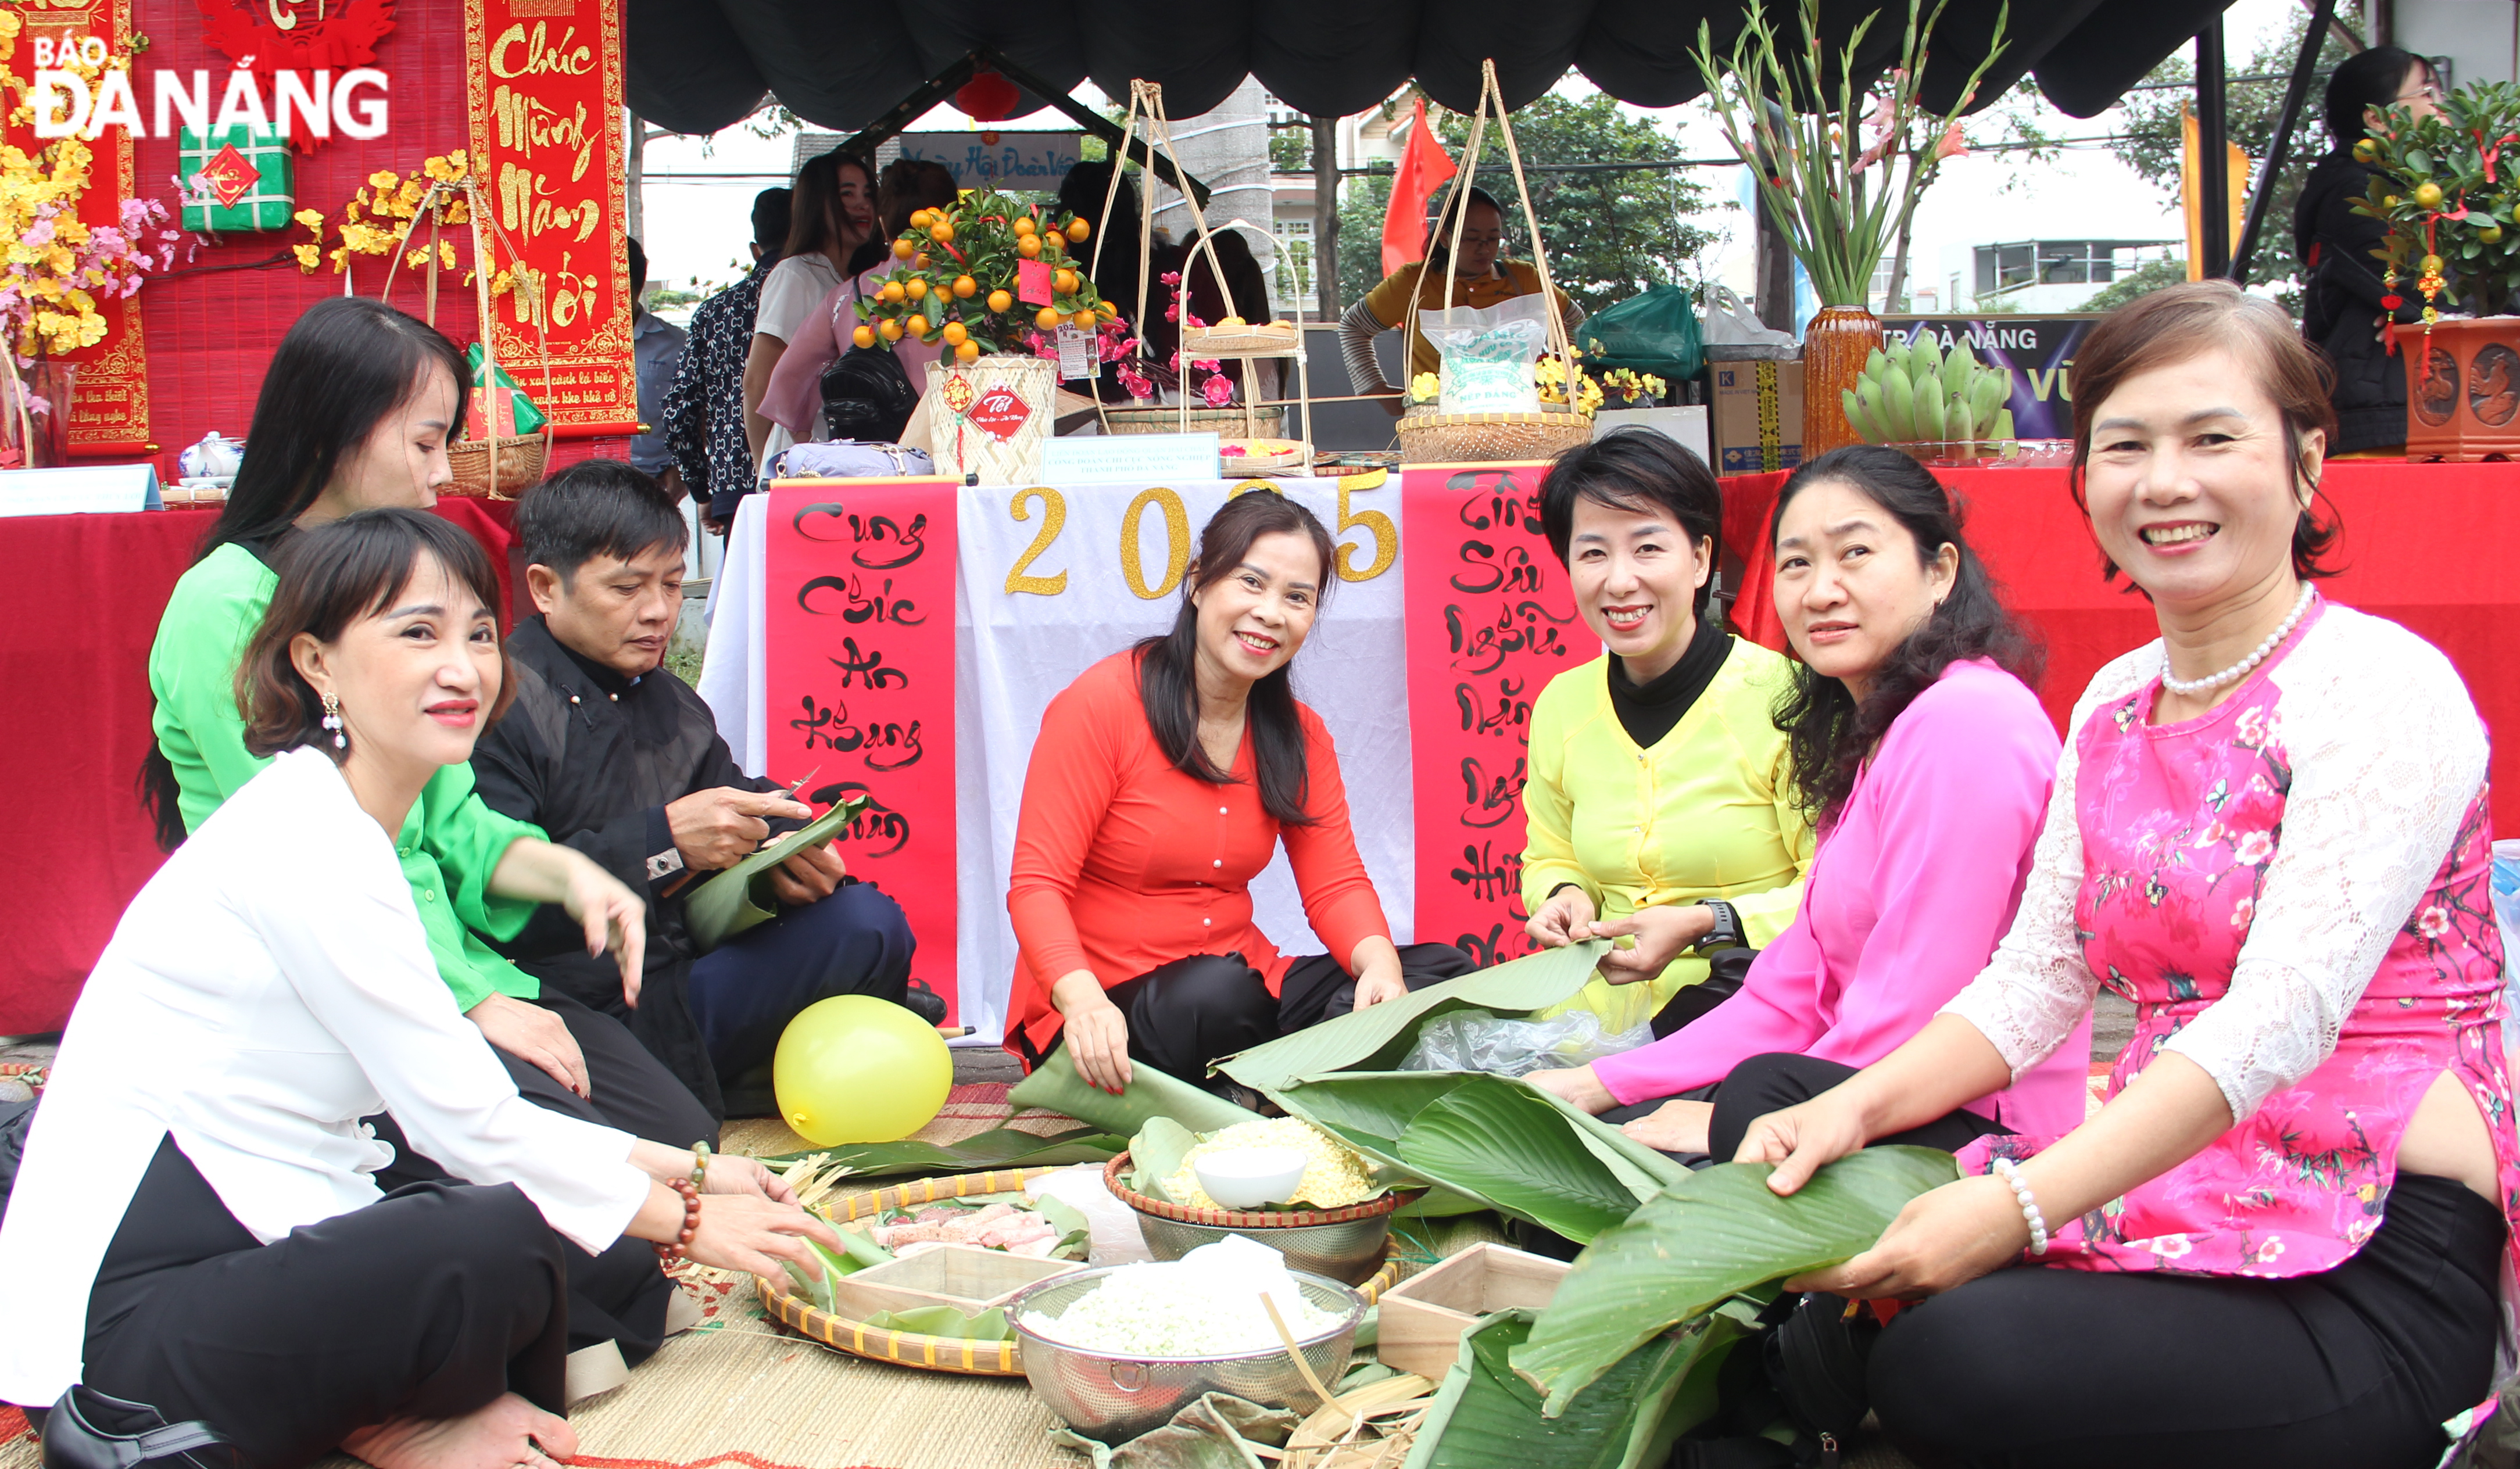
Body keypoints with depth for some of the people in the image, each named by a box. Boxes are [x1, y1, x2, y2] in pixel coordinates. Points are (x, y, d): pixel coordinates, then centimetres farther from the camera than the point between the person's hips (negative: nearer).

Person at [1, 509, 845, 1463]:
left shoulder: (359, 830, 11)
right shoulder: (305, 846, -19)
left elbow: (456, 1112, 11)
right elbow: (468, 1126, -18)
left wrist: (677, 1170, 8)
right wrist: (682, 1221, -6)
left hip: (258, 1240, 10)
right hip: (130, 1307, -9)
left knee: (616, 1262, 4)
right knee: (504, 1244, -28)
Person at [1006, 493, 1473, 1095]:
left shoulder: (1299, 734, 8)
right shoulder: (1101, 704, -11)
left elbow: (1336, 882, 4)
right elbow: (1037, 884, -14)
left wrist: (1379, 963, -21)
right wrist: (1084, 1000, -35)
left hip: (1246, 987, 6)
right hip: (1108, 1017, -6)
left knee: (1445, 973, -10)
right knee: (1216, 992, -38)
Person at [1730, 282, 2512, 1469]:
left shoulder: (2383, 691, -11)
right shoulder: (2114, 705, 12)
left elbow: (2283, 1014, -22)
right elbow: (2035, 980, 9)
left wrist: (2016, 1209, -31)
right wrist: (1856, 1106, -10)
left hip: (2372, 1266, -7)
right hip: (2166, 1193, 7)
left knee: (1957, 1360, -30)